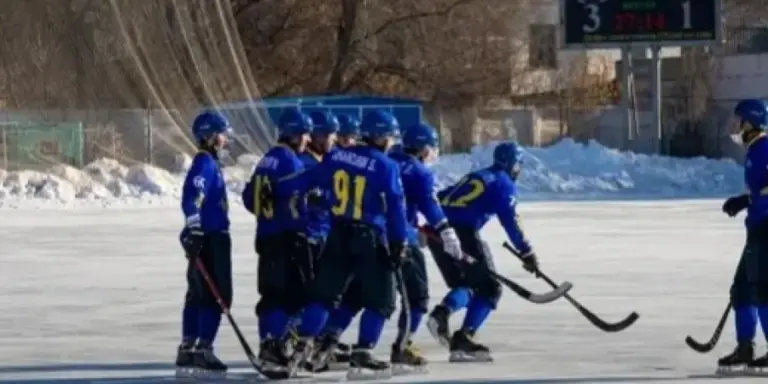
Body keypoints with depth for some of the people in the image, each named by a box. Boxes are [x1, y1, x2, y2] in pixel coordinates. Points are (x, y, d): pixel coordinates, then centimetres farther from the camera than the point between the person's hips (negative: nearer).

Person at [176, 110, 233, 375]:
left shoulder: (210, 163, 18)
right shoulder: (204, 163, -14)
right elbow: (192, 197, -26)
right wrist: (194, 228, -33)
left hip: (212, 238, 10)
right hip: (208, 239, -10)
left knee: (198, 294, 13)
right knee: (216, 295, -8)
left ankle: (188, 350, 17)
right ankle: (203, 350, -8)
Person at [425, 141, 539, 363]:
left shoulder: (476, 176, 25)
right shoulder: (504, 185, 3)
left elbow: (440, 198, 26)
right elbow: (510, 222, -8)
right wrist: (527, 253, -6)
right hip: (462, 234, -7)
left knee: (465, 284, 22)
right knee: (488, 288, 4)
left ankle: (442, 313, -7)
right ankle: (463, 339, -7)